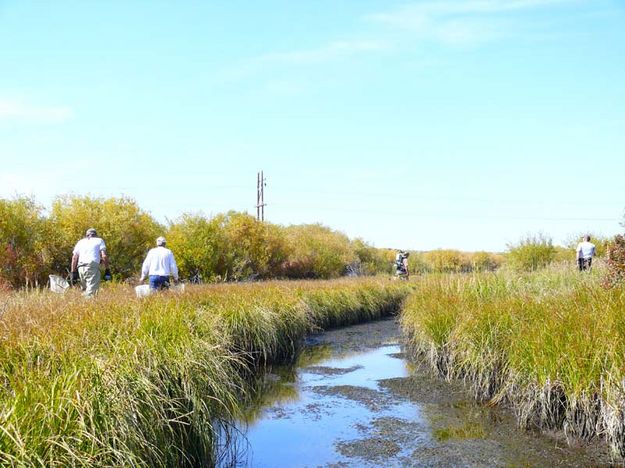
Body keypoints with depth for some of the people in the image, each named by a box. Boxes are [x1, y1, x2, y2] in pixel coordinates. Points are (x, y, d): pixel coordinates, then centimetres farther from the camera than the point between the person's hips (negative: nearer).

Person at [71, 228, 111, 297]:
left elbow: (74, 258, 15)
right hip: (93, 266, -4)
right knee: (91, 290, -12)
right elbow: (104, 256, 3)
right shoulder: (99, 240, 16)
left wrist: (73, 272, 14)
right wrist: (107, 270, 2)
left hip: (81, 267, 4)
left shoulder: (80, 242, 25)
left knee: (84, 290, 12)